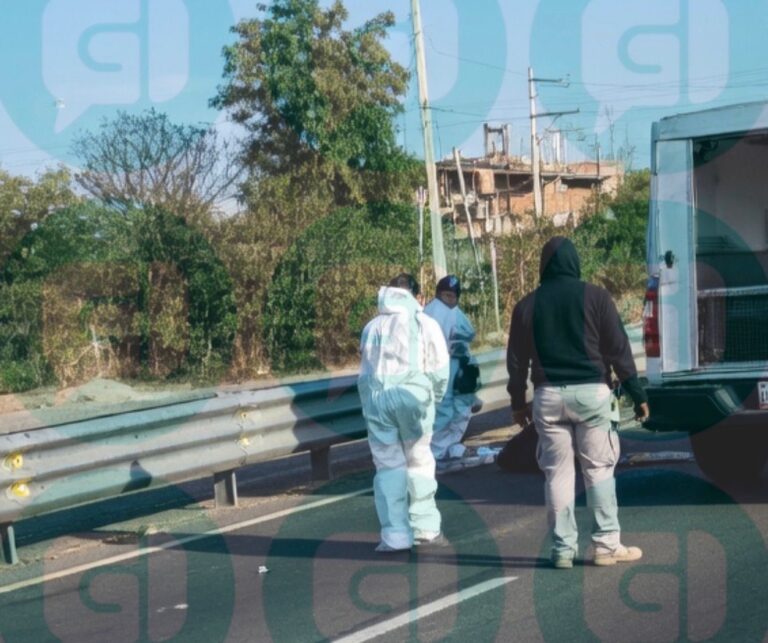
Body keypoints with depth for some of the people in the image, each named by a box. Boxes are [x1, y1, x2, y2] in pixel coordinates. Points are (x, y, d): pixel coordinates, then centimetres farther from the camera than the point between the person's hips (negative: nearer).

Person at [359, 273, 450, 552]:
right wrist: (432, 400, 16)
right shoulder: (425, 324, 8)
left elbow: (366, 368, 13)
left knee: (388, 464, 4)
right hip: (411, 393, -2)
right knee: (419, 460, 9)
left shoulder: (373, 326, 17)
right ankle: (424, 526, 9)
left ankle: (395, 534, 0)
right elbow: (440, 370, 4)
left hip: (375, 395, 2)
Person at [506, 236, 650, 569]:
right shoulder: (595, 297, -2)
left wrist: (518, 401, 21)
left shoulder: (527, 305, 5)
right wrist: (637, 393, 2)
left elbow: (517, 359, 9)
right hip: (590, 392, -2)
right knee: (599, 468, 5)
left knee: (557, 472, 6)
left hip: (548, 395, 2)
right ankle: (607, 545, 4)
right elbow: (618, 348, -3)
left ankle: (563, 548, 6)